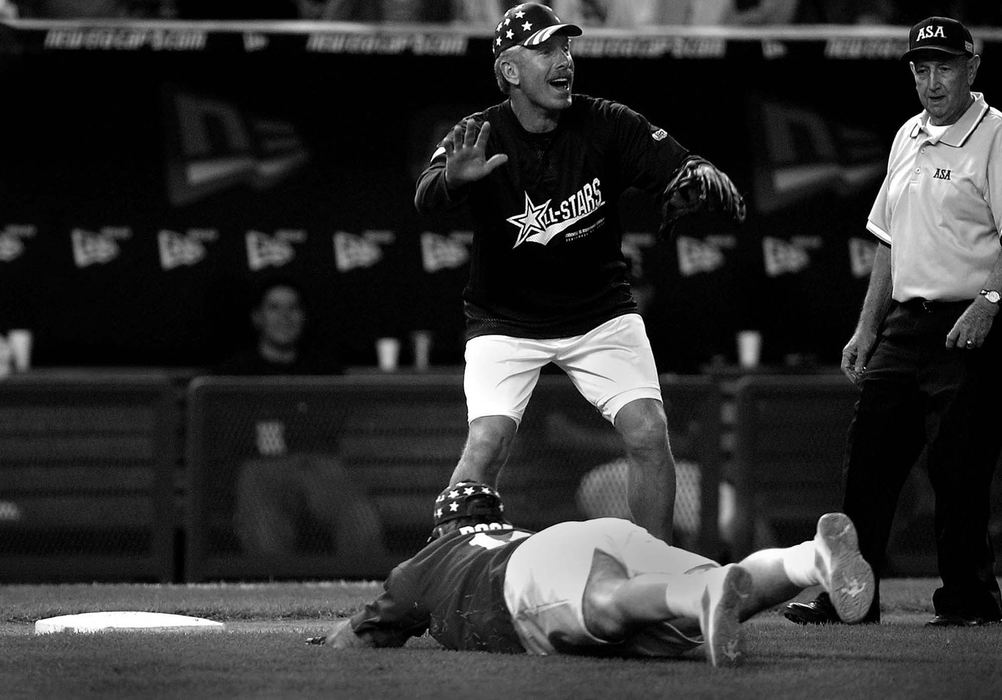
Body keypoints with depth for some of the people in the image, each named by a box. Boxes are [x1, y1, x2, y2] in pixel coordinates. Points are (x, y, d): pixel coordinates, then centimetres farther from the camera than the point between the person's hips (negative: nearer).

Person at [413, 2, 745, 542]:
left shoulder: (607, 124, -11)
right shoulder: (478, 137, -15)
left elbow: (685, 169, -17)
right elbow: (425, 200, -33)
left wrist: (700, 181, -42)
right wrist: (454, 177, -57)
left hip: (600, 315, 2)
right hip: (506, 322, -2)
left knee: (649, 435, -11)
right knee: (488, 444, -18)